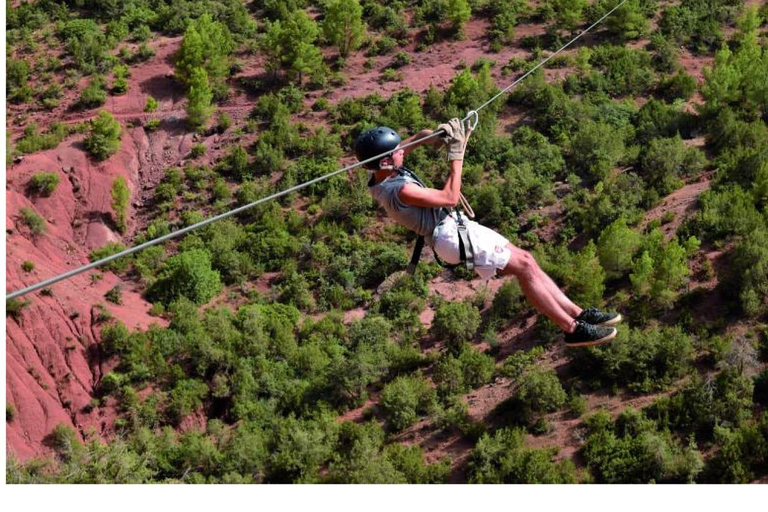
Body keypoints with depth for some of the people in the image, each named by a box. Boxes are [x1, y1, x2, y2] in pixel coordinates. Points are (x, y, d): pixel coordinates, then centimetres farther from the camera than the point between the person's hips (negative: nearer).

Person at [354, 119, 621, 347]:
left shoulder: (381, 175, 3)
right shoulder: (400, 190, -26)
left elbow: (421, 137, 18)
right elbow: (450, 197, -19)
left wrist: (439, 134, -3)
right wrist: (457, 155, -12)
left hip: (457, 225, 10)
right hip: (451, 236, -10)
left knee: (524, 259, 7)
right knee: (524, 266, -11)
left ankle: (576, 312, 11)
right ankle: (572, 329, -6)